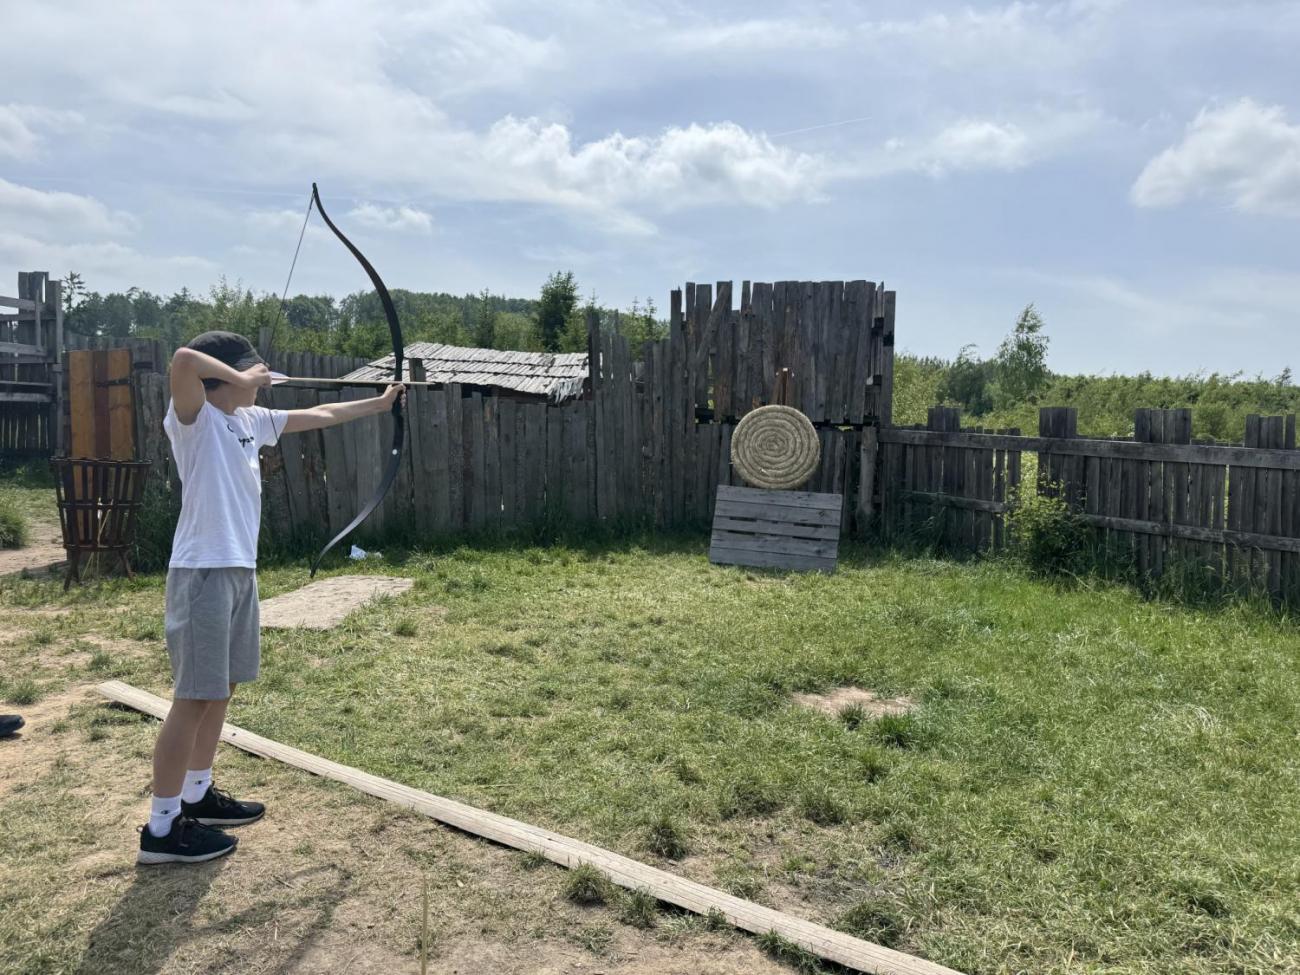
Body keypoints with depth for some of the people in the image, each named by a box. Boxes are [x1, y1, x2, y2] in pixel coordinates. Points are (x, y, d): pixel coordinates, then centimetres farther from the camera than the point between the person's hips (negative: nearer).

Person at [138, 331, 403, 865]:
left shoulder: (250, 420, 13)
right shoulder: (193, 417, -10)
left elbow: (318, 415, 24)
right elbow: (184, 360, -31)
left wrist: (379, 403, 30)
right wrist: (241, 380, -16)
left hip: (240, 569, 9)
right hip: (203, 572, -9)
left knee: (221, 688, 16)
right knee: (194, 697, -5)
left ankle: (197, 795, 31)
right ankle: (162, 827, 5)